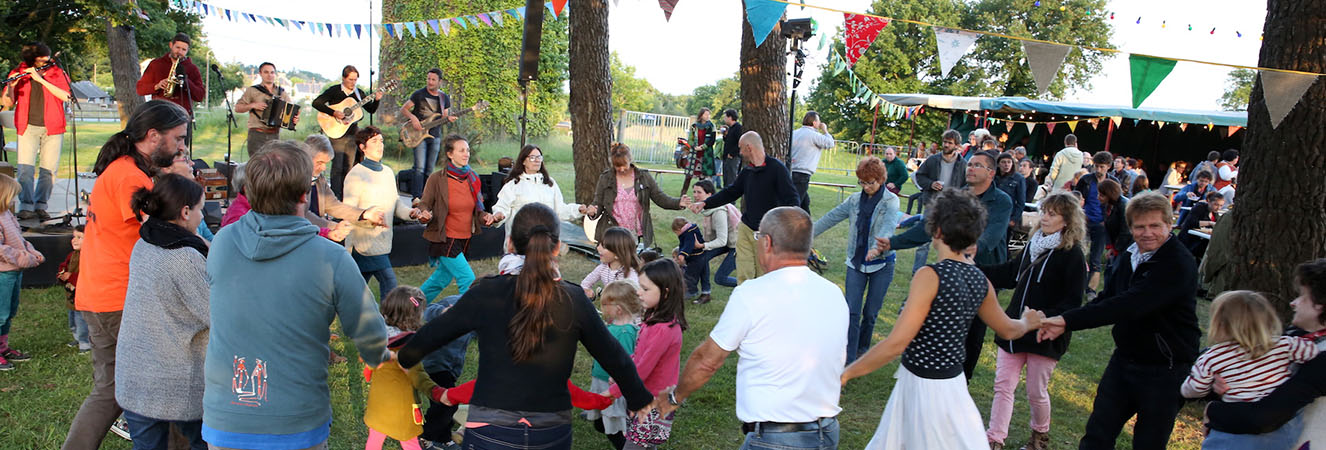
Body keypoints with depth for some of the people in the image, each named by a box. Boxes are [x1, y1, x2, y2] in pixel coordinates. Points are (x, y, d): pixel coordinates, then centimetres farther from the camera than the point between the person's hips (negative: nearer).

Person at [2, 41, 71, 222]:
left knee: (49, 170, 0)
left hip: (52, 128, 0)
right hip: (28, 127, 0)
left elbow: (65, 96, -14)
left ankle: (41, 206, 8)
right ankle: (26, 207, -8)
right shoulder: (18, 73, 4)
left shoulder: (58, 73, 4)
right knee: (25, 169, -9)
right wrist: (11, 87, -19)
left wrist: (40, 79, -18)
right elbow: (7, 103, 1)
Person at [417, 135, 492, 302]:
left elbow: (476, 208, 13)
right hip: (445, 238, -6)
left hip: (465, 238, 6)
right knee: (469, 281, -11)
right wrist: (424, 214, -27)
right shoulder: (437, 179, -12)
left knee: (441, 279, 19)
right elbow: (424, 204, -5)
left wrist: (484, 216, -8)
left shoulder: (473, 178, 4)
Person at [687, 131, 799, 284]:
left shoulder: (777, 169, -10)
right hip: (746, 229, 6)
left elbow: (792, 200, -13)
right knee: (743, 276, 0)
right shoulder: (747, 171, 11)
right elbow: (731, 192, 21)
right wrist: (705, 203, 13)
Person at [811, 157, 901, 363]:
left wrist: (878, 247, -44)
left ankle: (863, 348, 31)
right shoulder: (855, 200, 6)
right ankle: (848, 360, -7)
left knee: (870, 313, 7)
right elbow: (831, 217, 7)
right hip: (856, 262, 3)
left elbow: (889, 226, -25)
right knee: (852, 312, -7)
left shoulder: (890, 201, -7)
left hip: (881, 263, -2)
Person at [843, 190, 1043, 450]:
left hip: (923, 387, -7)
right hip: (951, 379, 7)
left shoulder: (931, 276, -22)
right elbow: (1008, 330, 19)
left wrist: (846, 373, -18)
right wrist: (1028, 323, 42)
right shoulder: (980, 281, 1)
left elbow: (896, 344, -26)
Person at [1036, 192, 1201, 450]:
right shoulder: (1127, 257, 4)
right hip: (1124, 359, 7)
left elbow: (1130, 305, -32)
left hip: (1165, 370, -7)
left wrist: (1069, 320, -34)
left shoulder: (1179, 265, -22)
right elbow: (1106, 300, 6)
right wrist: (1064, 323, -13)